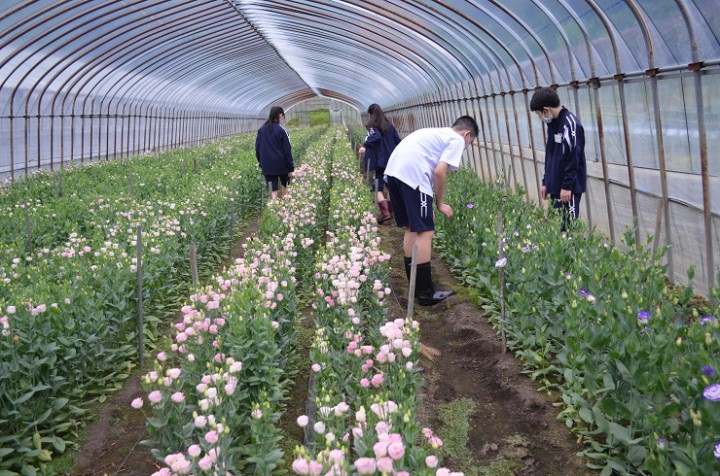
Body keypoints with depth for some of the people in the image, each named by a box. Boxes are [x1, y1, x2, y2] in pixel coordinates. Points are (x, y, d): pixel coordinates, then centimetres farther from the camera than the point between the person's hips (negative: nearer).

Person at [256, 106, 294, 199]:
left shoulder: (262, 129, 3)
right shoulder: (281, 130, -11)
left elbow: (257, 147, 10)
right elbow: (287, 150, -11)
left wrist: (260, 161, 21)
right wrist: (291, 167, -7)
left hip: (267, 165, 3)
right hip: (281, 164, -3)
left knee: (273, 190, 5)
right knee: (285, 185, 20)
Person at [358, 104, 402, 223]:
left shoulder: (373, 125, -6)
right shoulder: (389, 125, 12)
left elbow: (376, 136, -26)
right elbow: (398, 140, 12)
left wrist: (365, 146, -34)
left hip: (379, 161, -6)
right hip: (391, 160, 6)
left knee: (378, 187, -5)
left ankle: (385, 212, -18)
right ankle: (391, 211, 18)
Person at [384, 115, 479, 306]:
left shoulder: (436, 133, 33)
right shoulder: (457, 140, 7)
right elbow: (439, 172, -5)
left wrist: (431, 203, 27)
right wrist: (440, 203, 7)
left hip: (392, 170, 9)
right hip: (412, 174, -9)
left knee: (411, 229, 17)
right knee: (425, 232, -3)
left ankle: (415, 287, 25)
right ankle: (426, 294, 0)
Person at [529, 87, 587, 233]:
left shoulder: (570, 124, -15)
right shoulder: (553, 123, 13)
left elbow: (573, 158, -19)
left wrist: (567, 186, -19)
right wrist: (546, 182, 17)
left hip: (569, 188, -8)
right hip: (555, 186, 9)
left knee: (567, 226, -8)